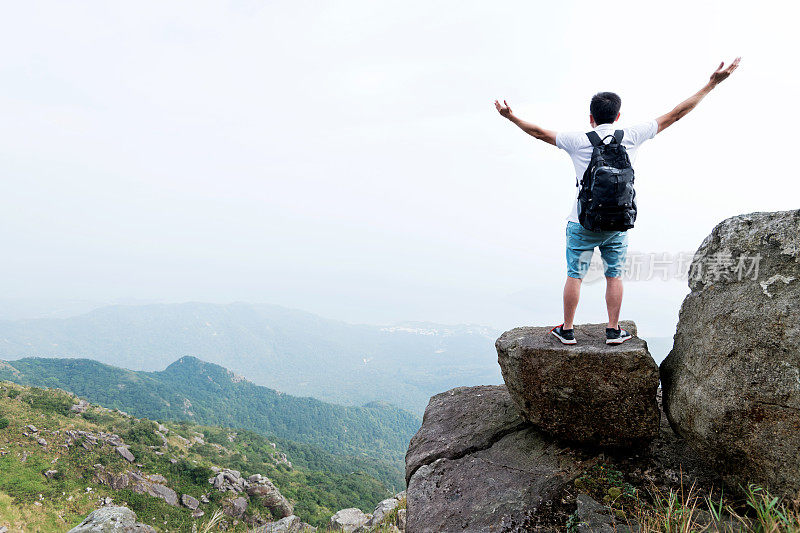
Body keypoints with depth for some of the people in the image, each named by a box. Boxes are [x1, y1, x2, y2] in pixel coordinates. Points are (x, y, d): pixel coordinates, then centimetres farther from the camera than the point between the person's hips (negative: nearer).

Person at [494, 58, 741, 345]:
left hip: (582, 223, -2)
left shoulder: (579, 141, -6)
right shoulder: (631, 137, -2)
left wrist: (511, 117, 16)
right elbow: (675, 115, 4)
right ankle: (613, 330, 21)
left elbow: (539, 132, 4)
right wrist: (711, 84, 11)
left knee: (574, 275, 8)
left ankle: (567, 330, 17)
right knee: (614, 275, 14)